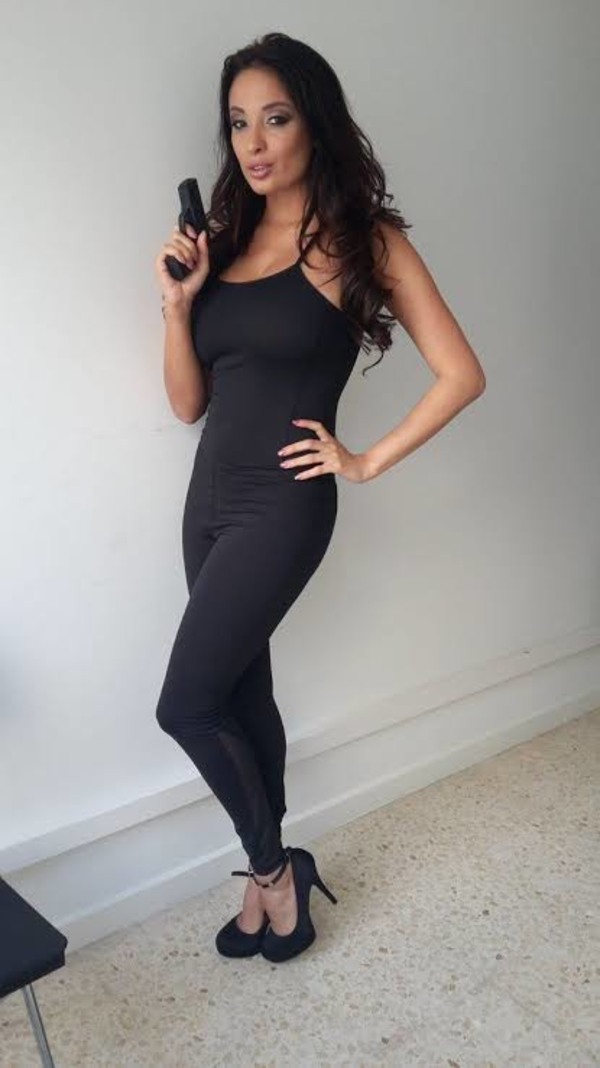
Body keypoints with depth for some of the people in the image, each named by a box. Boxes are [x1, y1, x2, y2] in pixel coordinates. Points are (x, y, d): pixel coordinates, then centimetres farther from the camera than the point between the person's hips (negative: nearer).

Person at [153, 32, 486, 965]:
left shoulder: (362, 241, -5)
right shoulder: (225, 241, 11)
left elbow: (461, 375, -9)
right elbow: (188, 403, 8)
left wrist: (369, 461, -8)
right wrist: (178, 301, -5)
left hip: (283, 505, -6)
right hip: (209, 499, 6)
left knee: (186, 705, -5)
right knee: (241, 694, 14)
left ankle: (274, 869, 22)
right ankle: (270, 876, 35)